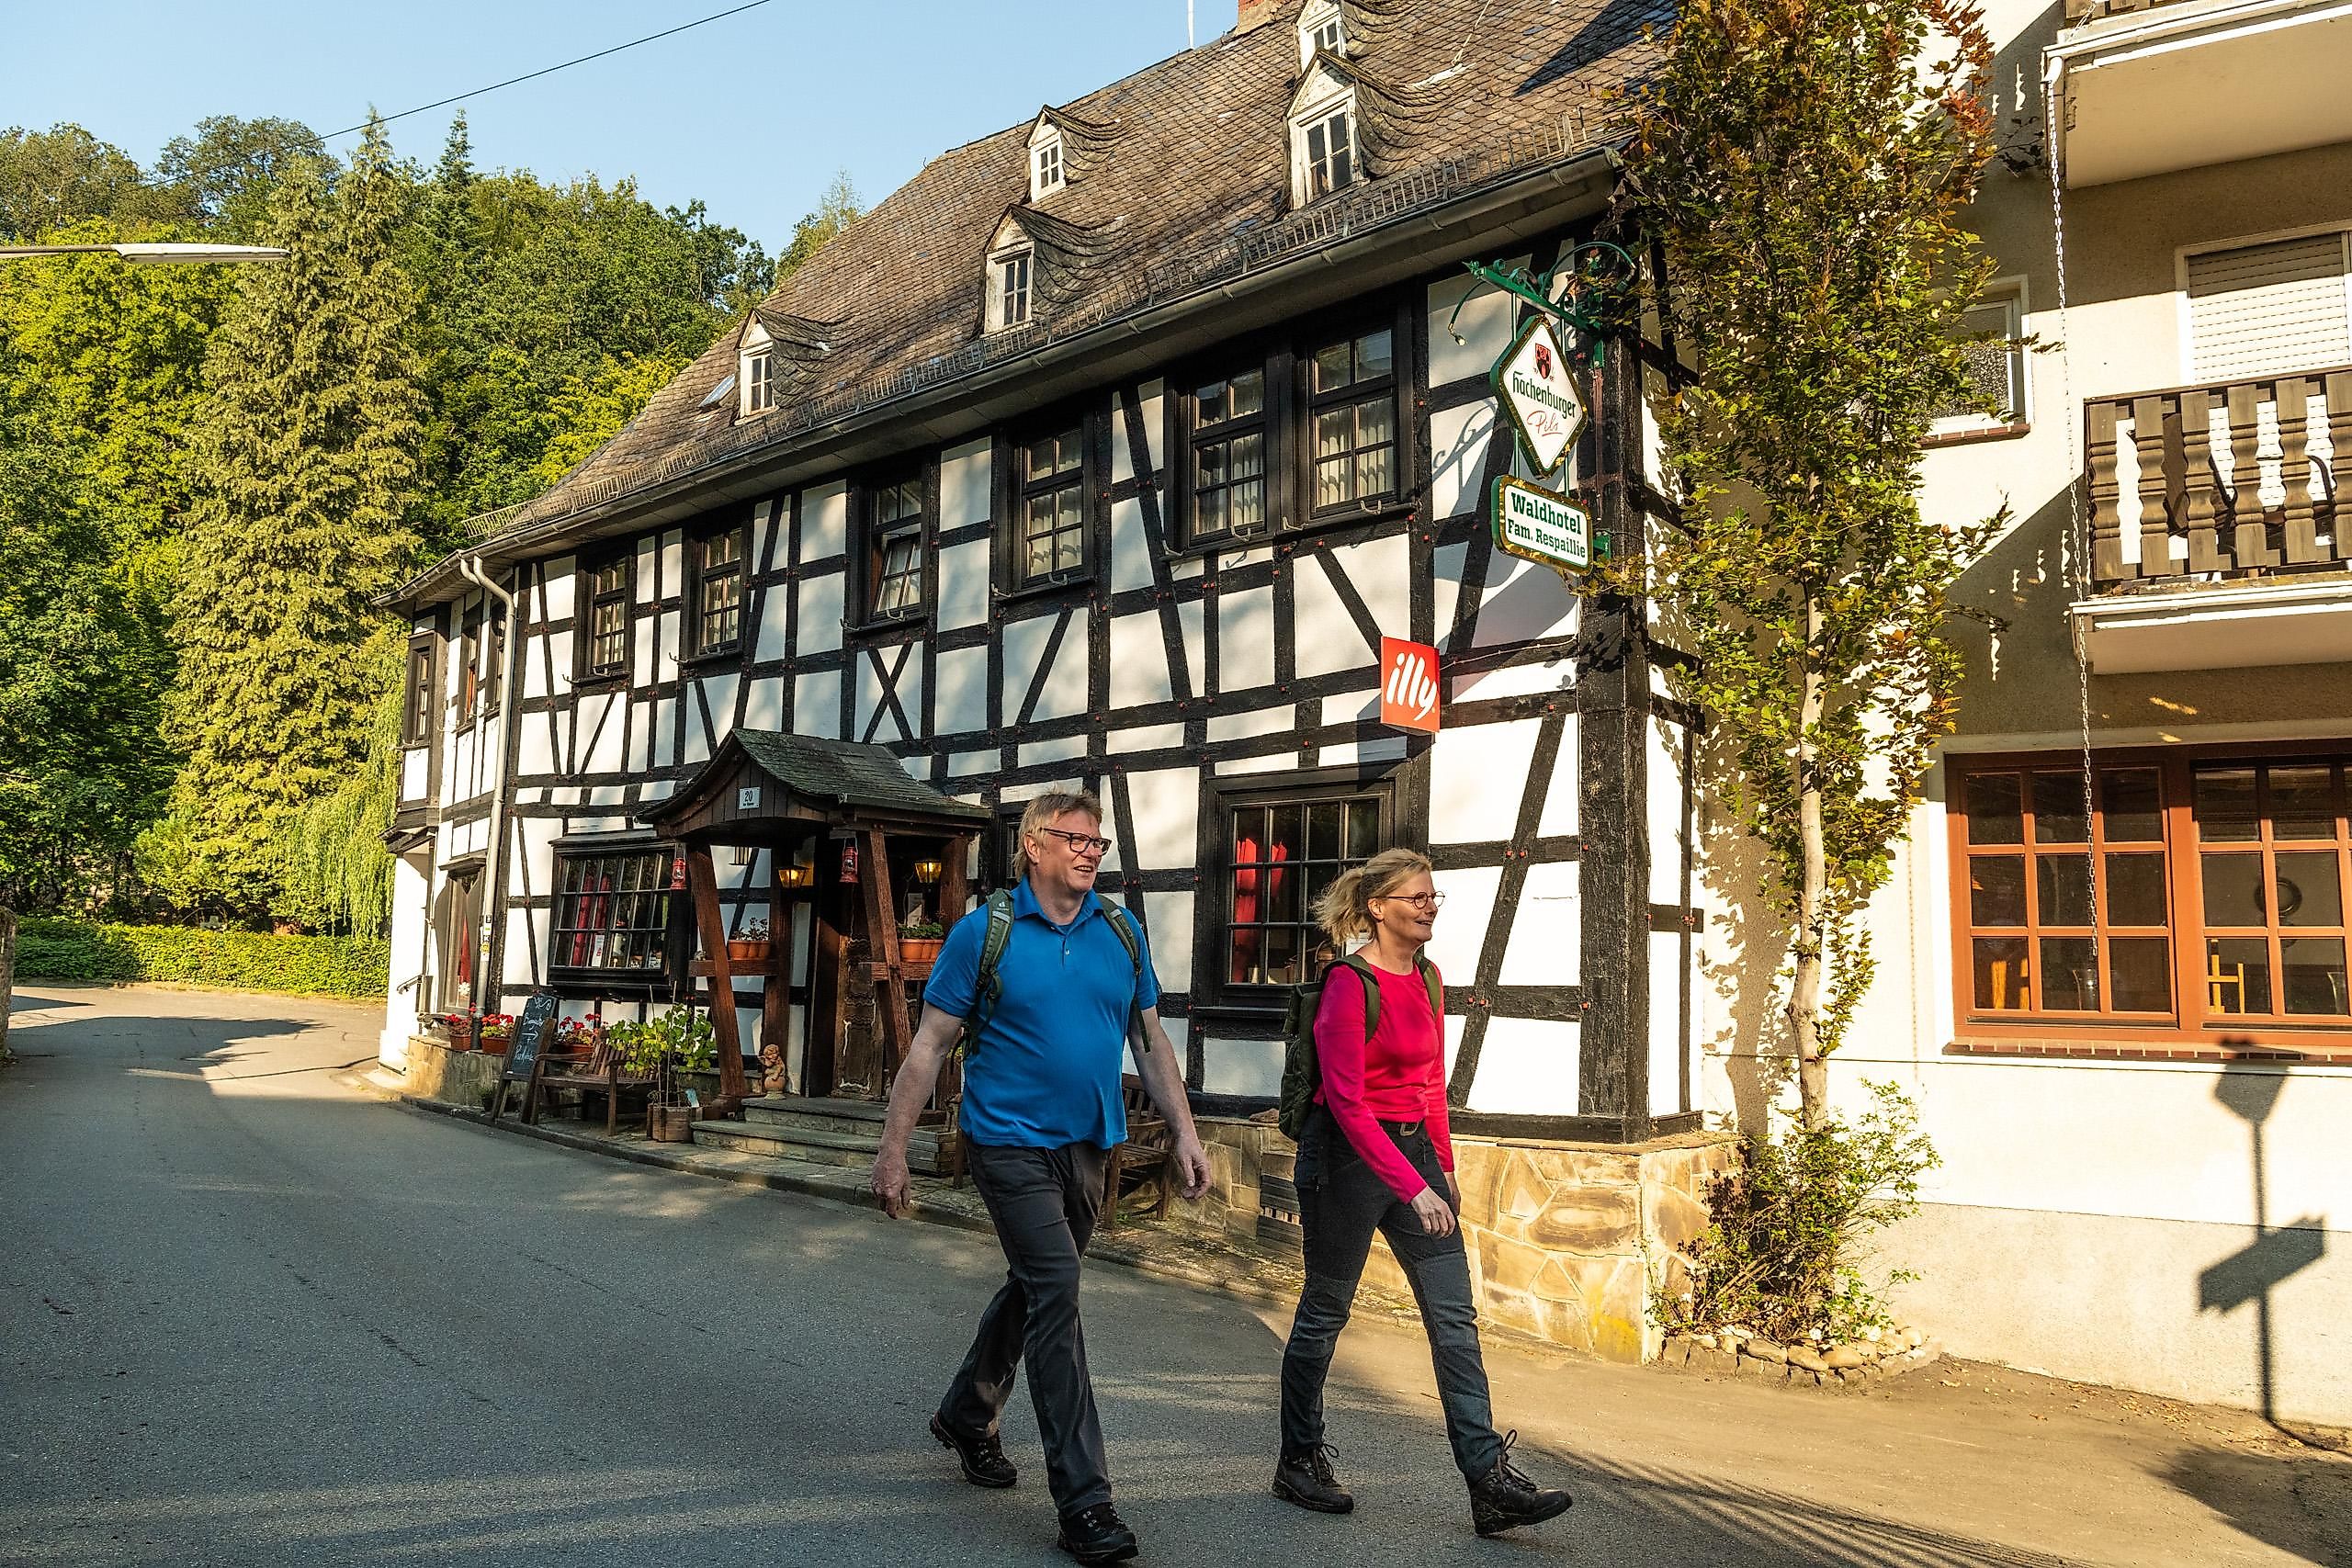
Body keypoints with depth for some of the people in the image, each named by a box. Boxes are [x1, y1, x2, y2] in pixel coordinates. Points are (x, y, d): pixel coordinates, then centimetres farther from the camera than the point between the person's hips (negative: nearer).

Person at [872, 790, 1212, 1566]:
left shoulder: (1121, 932, 5)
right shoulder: (985, 932, -6)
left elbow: (1150, 1041, 11)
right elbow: (930, 1044, -5)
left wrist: (1184, 1132, 5)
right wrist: (893, 1147, -7)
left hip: (1087, 1146, 5)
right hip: (1010, 1142, -5)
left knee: (1033, 1286, 18)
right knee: (1055, 1290, -13)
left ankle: (966, 1416, 43)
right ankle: (1083, 1501, -8)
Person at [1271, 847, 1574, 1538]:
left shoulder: (1427, 980, 7)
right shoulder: (1349, 984, -16)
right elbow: (1347, 1102, -21)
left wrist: (1444, 1169, 16)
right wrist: (1413, 1189, -25)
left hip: (1414, 1150, 7)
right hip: (1348, 1154, -7)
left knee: (1454, 1315, 1)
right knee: (1324, 1311, 7)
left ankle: (1491, 1483, 3)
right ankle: (1299, 1463, 24)